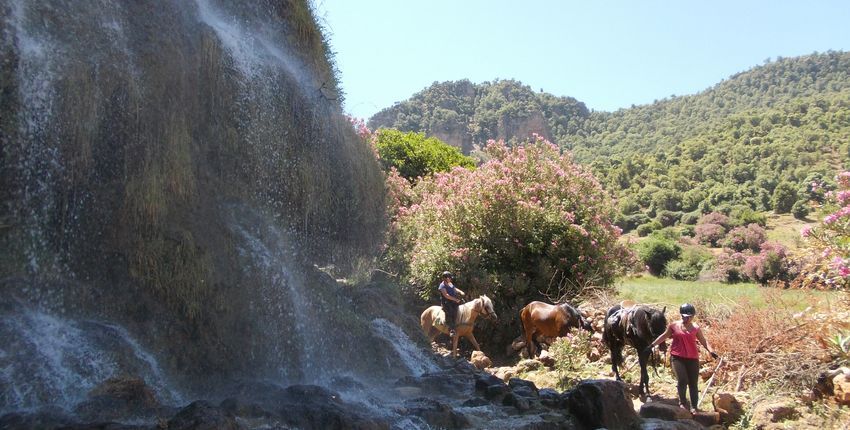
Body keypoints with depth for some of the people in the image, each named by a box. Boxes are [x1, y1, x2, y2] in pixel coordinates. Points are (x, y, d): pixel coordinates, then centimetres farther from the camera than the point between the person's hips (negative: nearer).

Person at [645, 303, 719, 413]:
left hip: (692, 358, 2)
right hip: (677, 357, -1)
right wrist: (652, 345, 13)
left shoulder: (695, 328, 4)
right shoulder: (674, 326, 3)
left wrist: (711, 351, -11)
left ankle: (694, 407, 14)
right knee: (682, 380, -16)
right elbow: (664, 336, 13)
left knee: (693, 383, 4)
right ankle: (682, 403, 4)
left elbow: (703, 341, 6)